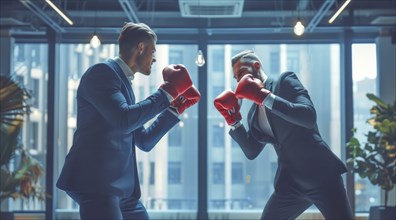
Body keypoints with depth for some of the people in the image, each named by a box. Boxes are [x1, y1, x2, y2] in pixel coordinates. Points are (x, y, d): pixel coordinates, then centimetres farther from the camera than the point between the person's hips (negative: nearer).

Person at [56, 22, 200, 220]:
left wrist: (176, 106, 19)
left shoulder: (123, 79, 20)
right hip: (96, 183, -9)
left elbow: (144, 141, 23)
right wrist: (168, 91, -14)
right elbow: (123, 119, -23)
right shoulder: (102, 72, -6)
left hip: (122, 188, 9)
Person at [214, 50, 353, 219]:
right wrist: (232, 118, 4)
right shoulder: (254, 113, 17)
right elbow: (251, 152, 13)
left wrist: (264, 96, -19)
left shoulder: (285, 81, -2)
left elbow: (309, 117, -18)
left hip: (319, 173, -7)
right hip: (289, 183, 7)